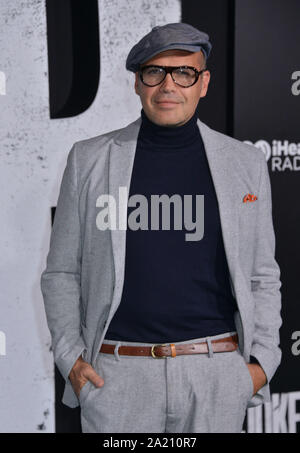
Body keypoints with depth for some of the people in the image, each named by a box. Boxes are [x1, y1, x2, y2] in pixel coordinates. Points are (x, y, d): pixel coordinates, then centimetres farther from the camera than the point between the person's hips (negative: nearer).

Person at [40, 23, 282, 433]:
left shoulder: (245, 163, 6)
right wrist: (70, 357, -2)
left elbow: (263, 276, 10)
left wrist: (262, 361, 1)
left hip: (217, 374, 1)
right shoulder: (89, 160, 3)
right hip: (117, 375, 0)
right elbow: (61, 272, 7)